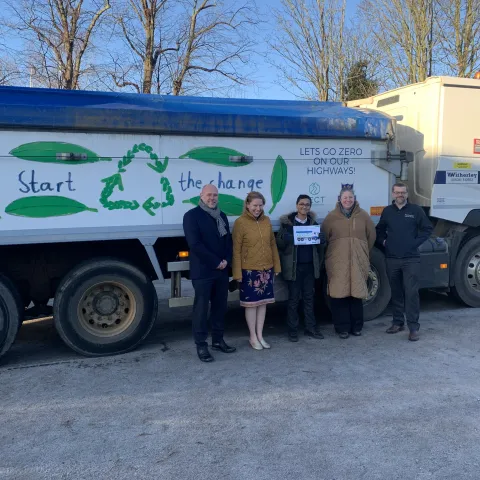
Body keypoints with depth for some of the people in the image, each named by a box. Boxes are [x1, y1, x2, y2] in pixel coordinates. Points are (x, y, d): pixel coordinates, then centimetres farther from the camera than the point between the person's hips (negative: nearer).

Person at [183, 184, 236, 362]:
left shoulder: (222, 216, 15)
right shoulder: (192, 215, -7)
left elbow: (228, 240, 15)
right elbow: (195, 244, -16)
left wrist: (226, 261, -4)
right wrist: (216, 262, -16)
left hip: (222, 270, 7)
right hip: (202, 271, -6)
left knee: (220, 306, 11)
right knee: (201, 308, -1)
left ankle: (218, 340, 23)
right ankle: (201, 345, 5)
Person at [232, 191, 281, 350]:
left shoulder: (266, 220, 5)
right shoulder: (240, 222, -10)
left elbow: (272, 244, 11)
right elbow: (236, 249, -10)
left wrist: (276, 266, 9)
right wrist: (237, 273, -12)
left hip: (266, 269, 5)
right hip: (249, 270, -5)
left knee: (263, 302, 11)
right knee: (251, 303, 5)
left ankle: (260, 335, 23)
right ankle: (253, 337, 18)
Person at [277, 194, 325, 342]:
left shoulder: (313, 223, 11)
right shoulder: (287, 223, -1)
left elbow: (320, 246, 16)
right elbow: (279, 244, -2)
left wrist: (321, 240, -6)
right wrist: (285, 238, -23)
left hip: (310, 266, 4)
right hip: (294, 267, -3)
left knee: (309, 298, 10)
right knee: (294, 299, 3)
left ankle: (310, 328, 19)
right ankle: (292, 331, 10)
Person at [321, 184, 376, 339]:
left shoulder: (363, 216, 6)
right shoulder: (331, 217, 2)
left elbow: (371, 236, 13)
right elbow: (323, 237, 8)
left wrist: (362, 252, 15)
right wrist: (336, 251, 9)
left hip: (358, 262, 1)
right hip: (337, 262, -1)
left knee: (356, 294, 4)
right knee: (339, 294, -3)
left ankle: (356, 327, 17)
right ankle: (342, 328, 7)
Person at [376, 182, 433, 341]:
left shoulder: (416, 210, 1)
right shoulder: (387, 211, 9)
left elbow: (427, 229, 5)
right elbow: (379, 230, 22)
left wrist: (416, 242, -4)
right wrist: (383, 241, 6)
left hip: (411, 259, -3)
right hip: (392, 258, 3)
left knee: (411, 292, -8)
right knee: (396, 292, 11)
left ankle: (414, 328, -3)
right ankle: (398, 322, 22)